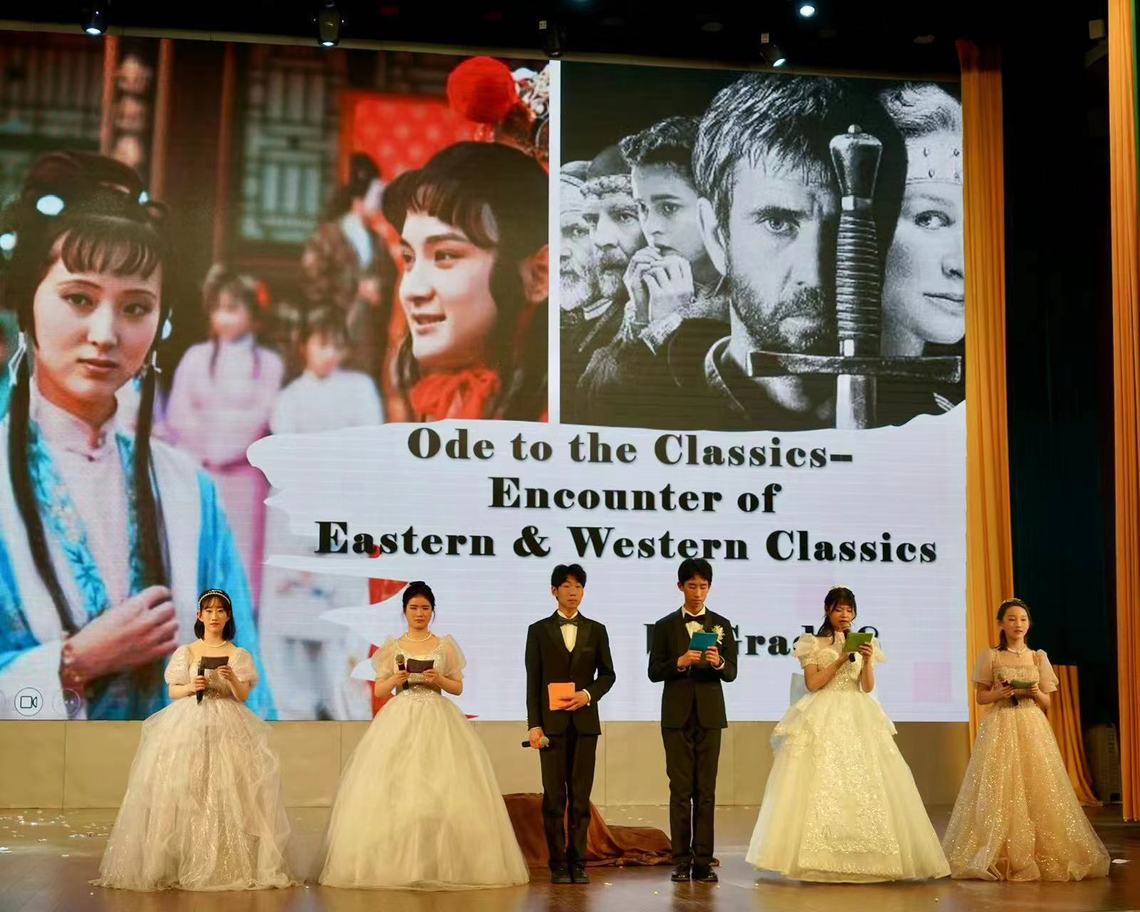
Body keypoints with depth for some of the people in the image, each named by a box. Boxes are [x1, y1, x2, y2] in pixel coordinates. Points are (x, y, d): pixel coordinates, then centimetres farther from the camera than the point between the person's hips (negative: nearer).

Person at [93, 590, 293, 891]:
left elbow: (243, 696, 1)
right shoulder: (186, 652, 9)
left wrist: (232, 679, -18)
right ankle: (181, 865, -2)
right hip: (188, 725, 1)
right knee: (183, 791, -8)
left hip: (226, 727, -1)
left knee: (226, 790, -9)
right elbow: (173, 692, 8)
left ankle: (229, 865, -4)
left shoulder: (238, 655, 7)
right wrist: (191, 687, -12)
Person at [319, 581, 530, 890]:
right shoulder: (392, 647, 9)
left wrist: (439, 680, -10)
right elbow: (379, 690, 8)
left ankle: (443, 863, -2)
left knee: (440, 792, -7)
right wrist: (397, 679, -11)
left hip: (438, 722, 0)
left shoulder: (446, 645, 8)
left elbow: (458, 687, 9)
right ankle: (395, 863, -2)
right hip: (399, 722, 0)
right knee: (394, 791, -8)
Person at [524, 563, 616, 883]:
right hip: (551, 722, -1)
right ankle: (558, 864, 5)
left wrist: (588, 694, -9)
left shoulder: (596, 630, 9)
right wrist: (534, 725, -6)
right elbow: (533, 681, 2)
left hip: (584, 721, 1)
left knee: (581, 795, 2)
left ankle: (578, 862, 7)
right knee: (554, 795, 0)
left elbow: (607, 674, 11)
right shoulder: (539, 630, 5)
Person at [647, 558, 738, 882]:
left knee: (706, 791, 2)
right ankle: (681, 862, 3)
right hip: (677, 715, -1)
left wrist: (718, 663, -19)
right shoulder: (665, 626, 4)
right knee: (680, 790, 0)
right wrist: (679, 663, -17)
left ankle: (703, 862, 5)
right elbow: (654, 672, 1)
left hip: (709, 715, 1)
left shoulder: (721, 624, 7)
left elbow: (731, 673, 3)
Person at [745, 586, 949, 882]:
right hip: (822, 720, -3)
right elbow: (812, 683, -5)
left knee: (863, 782, -6)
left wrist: (868, 660, -14)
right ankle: (819, 857, -8)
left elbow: (868, 687, 3)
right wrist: (841, 659, -11)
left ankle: (865, 854, -3)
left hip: (858, 719, 3)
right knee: (821, 783, -10)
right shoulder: (813, 644, 6)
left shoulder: (864, 643, 13)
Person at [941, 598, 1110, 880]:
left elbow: (1047, 702, 10)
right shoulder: (990, 656, 3)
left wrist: (1036, 693, -11)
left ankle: (1039, 855, 6)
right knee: (1000, 790, -5)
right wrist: (999, 693, -15)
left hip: (1033, 727, 2)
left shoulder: (1038, 657, 9)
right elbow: (980, 697, 5)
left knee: (1036, 789, -3)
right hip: (1000, 727, -2)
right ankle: (998, 857, 1)